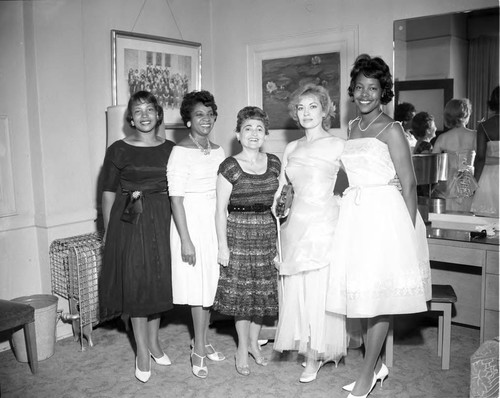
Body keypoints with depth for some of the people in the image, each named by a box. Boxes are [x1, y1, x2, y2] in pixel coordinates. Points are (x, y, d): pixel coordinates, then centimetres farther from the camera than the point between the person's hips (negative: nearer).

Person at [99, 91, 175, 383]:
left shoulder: (170, 149, 5)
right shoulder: (118, 150, -2)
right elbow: (109, 193, 0)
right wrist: (108, 232, -2)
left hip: (162, 220, 3)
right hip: (129, 221, -2)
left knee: (160, 279, 10)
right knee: (135, 281, 1)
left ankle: (154, 341, 29)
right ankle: (143, 351, 15)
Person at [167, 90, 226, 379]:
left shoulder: (218, 150, 9)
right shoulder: (180, 152, -11)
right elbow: (176, 198, -14)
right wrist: (185, 239, -18)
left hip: (215, 222, 6)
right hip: (192, 221, -6)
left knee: (211, 284, 12)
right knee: (198, 286, 0)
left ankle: (203, 342, 28)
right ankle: (199, 349, 15)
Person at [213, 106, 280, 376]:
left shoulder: (274, 163, 6)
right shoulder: (230, 167, -7)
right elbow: (221, 209, -7)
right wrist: (222, 245, -10)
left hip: (267, 232, 4)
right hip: (238, 232, -4)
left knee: (263, 289, 10)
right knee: (241, 290, 3)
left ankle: (253, 342, 30)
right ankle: (242, 349, 20)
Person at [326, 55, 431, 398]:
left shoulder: (391, 129, -7)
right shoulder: (351, 128, 13)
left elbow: (409, 184, -8)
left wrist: (411, 230, -12)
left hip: (384, 214, -6)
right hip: (354, 214, 7)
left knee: (377, 295, -1)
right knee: (360, 294, 10)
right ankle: (377, 366, 27)